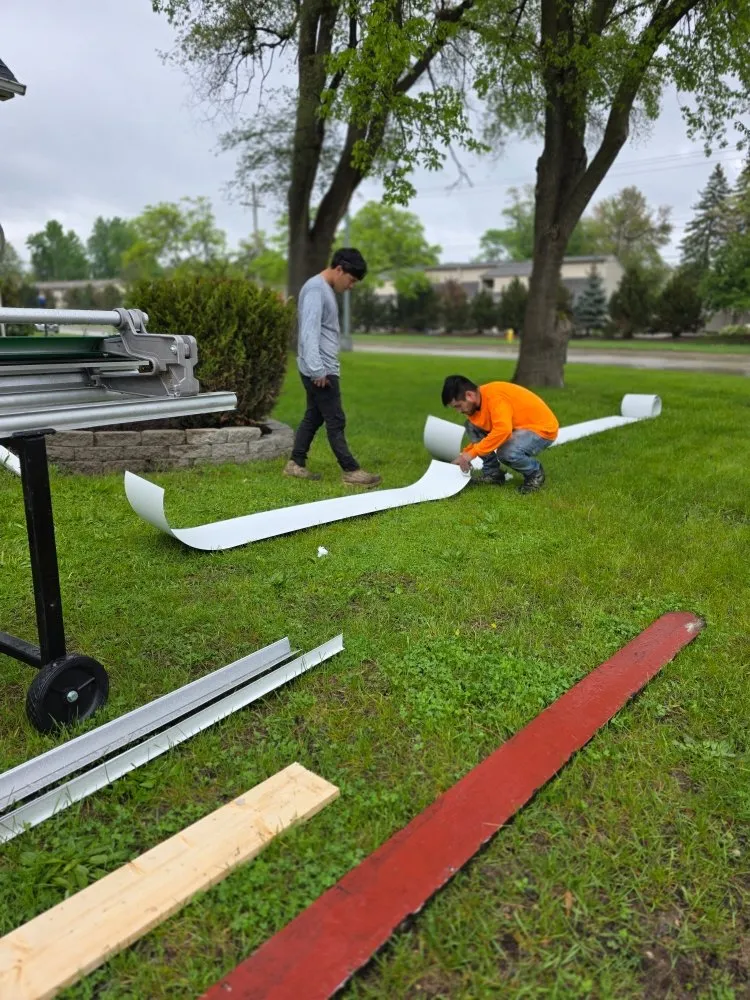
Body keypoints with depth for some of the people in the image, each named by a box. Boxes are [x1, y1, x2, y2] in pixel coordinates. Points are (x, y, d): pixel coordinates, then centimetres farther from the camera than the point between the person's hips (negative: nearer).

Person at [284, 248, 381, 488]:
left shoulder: (326, 289, 17)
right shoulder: (315, 289, -15)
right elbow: (309, 332, -23)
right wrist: (317, 370, -27)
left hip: (324, 369, 10)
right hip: (320, 370, -10)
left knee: (314, 417, 13)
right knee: (336, 421, -6)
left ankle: (296, 464, 21)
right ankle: (351, 471, -1)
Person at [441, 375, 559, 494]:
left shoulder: (493, 396, -28)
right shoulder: (479, 400, 1)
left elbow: (503, 430, -40)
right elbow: (480, 435, 12)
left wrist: (473, 453, -34)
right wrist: (464, 455, 0)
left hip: (543, 428, -9)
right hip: (519, 426, 9)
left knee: (506, 452, -37)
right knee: (472, 426, -2)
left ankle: (535, 473, -4)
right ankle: (493, 473, 7)